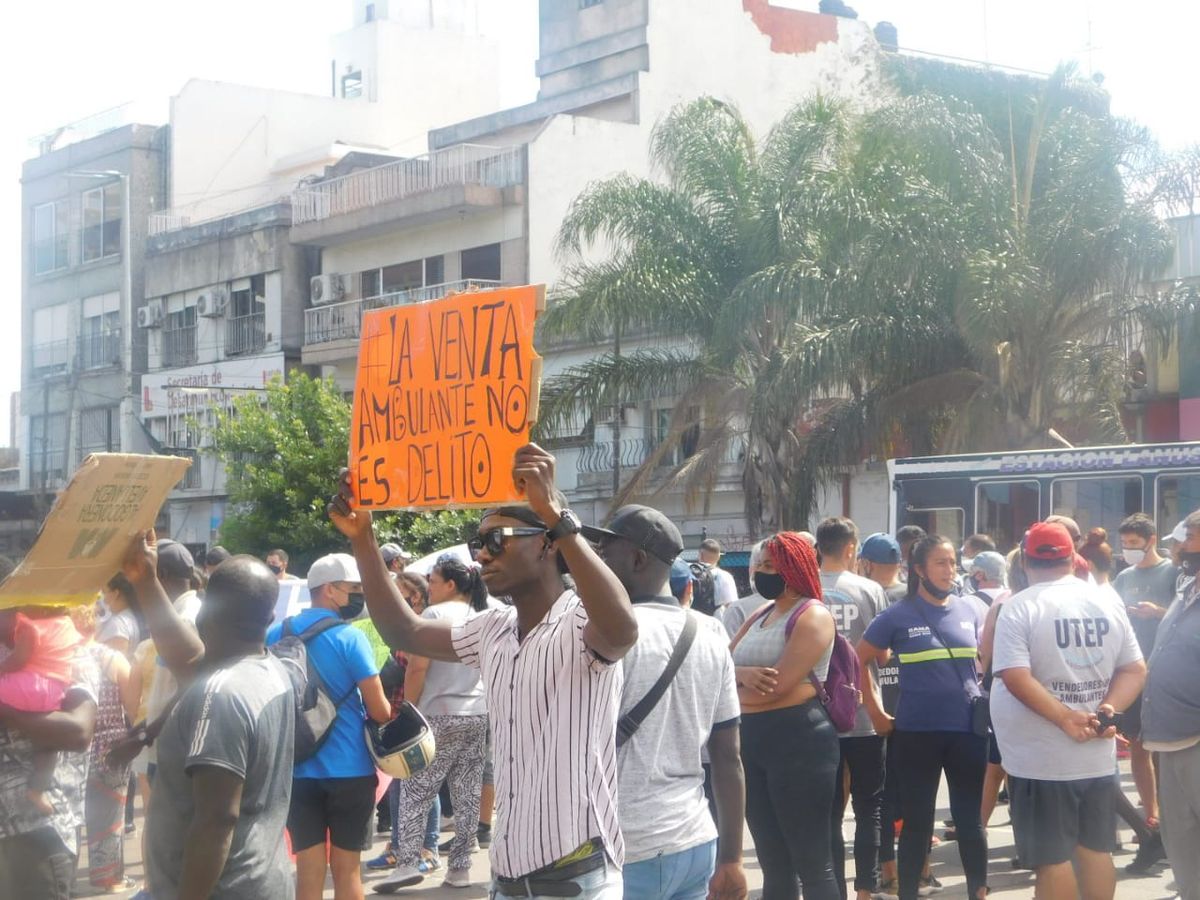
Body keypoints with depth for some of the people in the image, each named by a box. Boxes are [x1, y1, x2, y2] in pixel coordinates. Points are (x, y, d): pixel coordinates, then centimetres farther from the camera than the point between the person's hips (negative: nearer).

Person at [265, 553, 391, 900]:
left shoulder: (276, 634, 4)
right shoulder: (350, 638, -11)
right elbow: (379, 711, -11)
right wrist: (391, 715, 11)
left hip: (297, 768, 4)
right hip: (349, 768, -4)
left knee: (308, 867, 8)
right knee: (346, 867, 5)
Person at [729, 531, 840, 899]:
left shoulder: (812, 616, -8)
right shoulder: (759, 617, 16)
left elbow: (777, 686, -18)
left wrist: (735, 683, 1)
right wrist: (744, 674, -15)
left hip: (800, 740, -8)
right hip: (752, 741, 8)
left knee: (813, 864, -4)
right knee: (773, 864, 13)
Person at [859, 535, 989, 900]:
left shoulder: (971, 609, 6)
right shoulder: (898, 615, -4)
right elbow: (857, 662, 2)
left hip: (967, 728, 2)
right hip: (916, 732, -2)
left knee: (969, 818, 9)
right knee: (917, 821, 7)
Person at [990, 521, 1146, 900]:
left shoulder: (1020, 607, -10)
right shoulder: (1108, 602, 6)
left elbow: (1015, 677, -21)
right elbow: (1135, 670, 5)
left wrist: (1066, 718, -18)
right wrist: (1108, 708, -7)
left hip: (1041, 759, -5)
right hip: (1097, 755, 5)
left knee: (1052, 857, 1)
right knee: (1096, 849, 16)